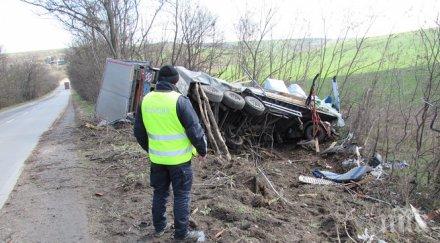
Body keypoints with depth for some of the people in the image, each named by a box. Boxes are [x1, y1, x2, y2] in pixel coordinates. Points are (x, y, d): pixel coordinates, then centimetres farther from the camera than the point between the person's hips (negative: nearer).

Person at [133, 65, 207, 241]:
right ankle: (181, 233, 21)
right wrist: (202, 150, 1)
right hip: (179, 159, -5)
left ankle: (159, 227, 35)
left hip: (156, 158, 5)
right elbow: (195, 130, -16)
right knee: (181, 195, 10)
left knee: (160, 193, 21)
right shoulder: (179, 100, -19)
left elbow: (139, 132, 8)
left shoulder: (146, 100, -1)